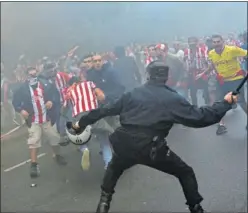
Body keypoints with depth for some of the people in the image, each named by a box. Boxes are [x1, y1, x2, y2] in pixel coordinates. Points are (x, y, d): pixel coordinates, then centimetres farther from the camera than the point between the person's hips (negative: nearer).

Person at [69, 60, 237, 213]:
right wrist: (226, 103, 12)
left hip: (124, 144, 4)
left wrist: (82, 123, 32)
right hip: (151, 148, -3)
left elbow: (107, 110, 21)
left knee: (114, 169, 36)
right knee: (185, 172, 19)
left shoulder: (133, 93, 15)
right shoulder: (173, 99, 4)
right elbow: (200, 118, -1)